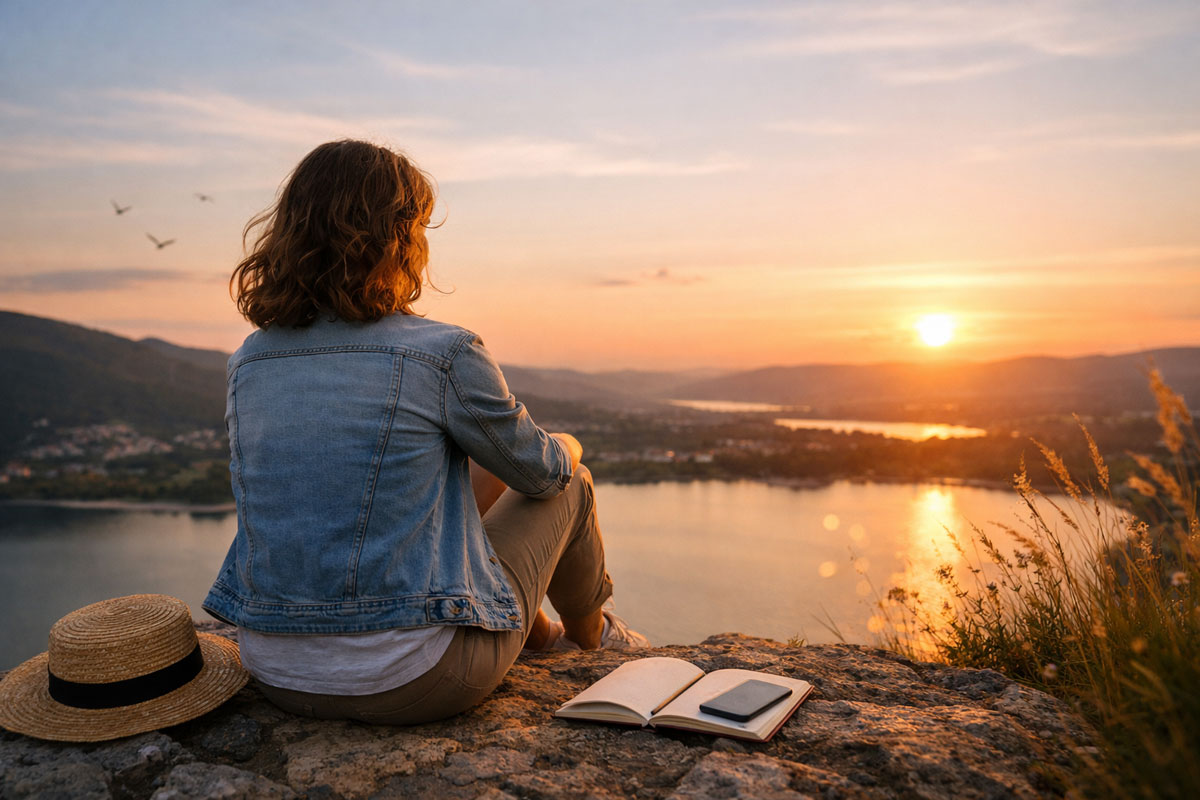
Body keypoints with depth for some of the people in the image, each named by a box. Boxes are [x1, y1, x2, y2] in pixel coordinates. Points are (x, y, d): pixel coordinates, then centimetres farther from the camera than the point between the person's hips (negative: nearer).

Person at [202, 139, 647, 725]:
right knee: (568, 486, 14)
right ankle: (589, 633, 44)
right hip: (407, 680, -6)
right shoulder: (444, 354, -17)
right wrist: (565, 450, 23)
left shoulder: (248, 363, 2)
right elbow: (539, 470, -2)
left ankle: (537, 637, 47)